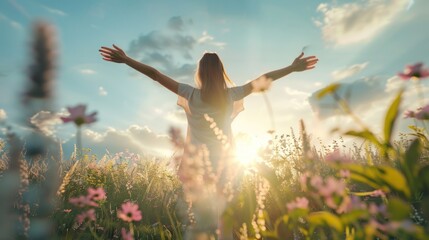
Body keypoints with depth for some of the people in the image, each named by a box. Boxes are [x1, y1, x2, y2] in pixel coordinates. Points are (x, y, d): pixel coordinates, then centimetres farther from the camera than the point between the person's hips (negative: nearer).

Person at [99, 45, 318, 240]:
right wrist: (292, 68, 2)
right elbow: (263, 79, -6)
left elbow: (154, 74, -11)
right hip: (223, 160, 1)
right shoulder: (231, 95, -12)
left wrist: (125, 59, -4)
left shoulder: (190, 95, -14)